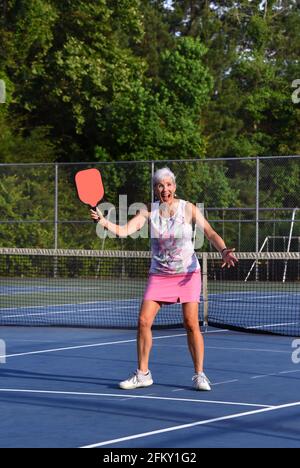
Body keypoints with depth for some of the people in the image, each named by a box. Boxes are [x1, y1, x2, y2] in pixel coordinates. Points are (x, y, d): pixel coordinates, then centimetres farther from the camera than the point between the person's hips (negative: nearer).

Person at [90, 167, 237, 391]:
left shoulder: (188, 209, -6)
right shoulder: (149, 212, -2)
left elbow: (210, 233, -12)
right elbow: (123, 231, -11)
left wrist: (224, 251, -30)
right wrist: (103, 221, -29)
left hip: (187, 273, -2)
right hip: (159, 275, 2)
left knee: (191, 324, -9)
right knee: (144, 321, -6)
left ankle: (200, 375, 3)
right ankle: (143, 374, 7)